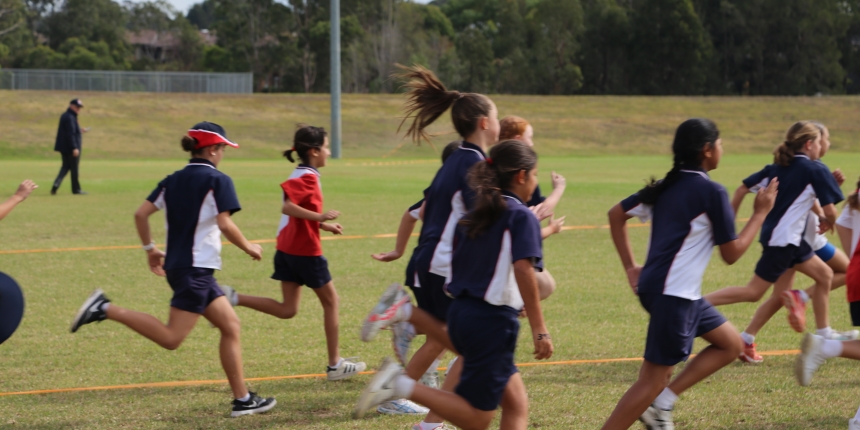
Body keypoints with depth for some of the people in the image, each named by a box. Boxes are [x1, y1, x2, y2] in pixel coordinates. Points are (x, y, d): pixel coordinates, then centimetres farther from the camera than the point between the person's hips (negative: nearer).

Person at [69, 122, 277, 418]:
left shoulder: (173, 181, 12)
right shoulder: (217, 181, -9)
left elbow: (141, 214, 7)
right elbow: (225, 224, -18)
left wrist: (150, 249, 18)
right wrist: (248, 248, -3)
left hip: (176, 265, 9)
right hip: (195, 270, -9)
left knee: (230, 326, 12)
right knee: (171, 338, -9)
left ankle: (242, 399, 11)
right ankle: (106, 309, -15)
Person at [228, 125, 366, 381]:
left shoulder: (301, 175, 13)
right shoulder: (308, 177, -17)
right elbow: (288, 207, -30)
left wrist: (325, 226, 15)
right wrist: (321, 217, -27)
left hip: (287, 249, 9)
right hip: (306, 251, -9)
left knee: (287, 310, 9)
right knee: (331, 302, 8)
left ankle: (234, 300, -5)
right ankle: (335, 365, 15)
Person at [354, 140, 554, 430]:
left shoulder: (476, 213, 14)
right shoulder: (522, 217, -10)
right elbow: (523, 272, -23)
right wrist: (539, 330, -23)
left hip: (461, 311, 9)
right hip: (493, 320, -9)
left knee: (517, 405, 10)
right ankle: (402, 386, -13)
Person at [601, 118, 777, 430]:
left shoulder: (667, 186, 10)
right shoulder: (712, 192, -13)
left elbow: (616, 215, 16)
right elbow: (731, 254, -8)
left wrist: (631, 267, 17)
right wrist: (761, 213, 1)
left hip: (655, 285, 9)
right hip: (674, 295, -9)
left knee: (730, 344, 18)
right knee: (653, 379, -4)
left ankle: (661, 403, 12)